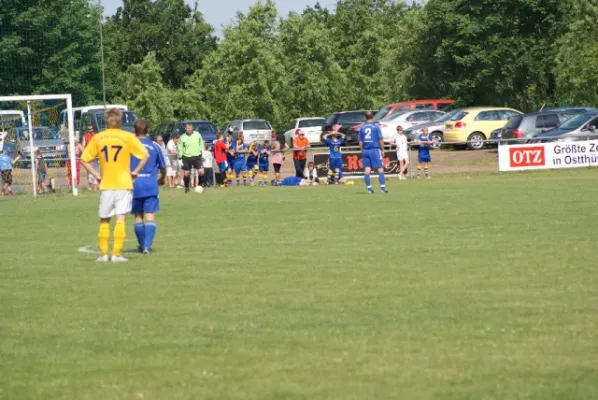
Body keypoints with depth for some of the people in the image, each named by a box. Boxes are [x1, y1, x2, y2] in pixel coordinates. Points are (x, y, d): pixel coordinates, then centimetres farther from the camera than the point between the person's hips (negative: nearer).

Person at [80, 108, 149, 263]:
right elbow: (145, 155, -8)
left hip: (106, 185, 2)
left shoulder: (98, 138, 3)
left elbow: (84, 160, 2)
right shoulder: (127, 137, -3)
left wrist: (96, 175, 7)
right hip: (123, 184, -2)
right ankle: (117, 254, -8)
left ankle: (103, 254, 13)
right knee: (120, 220, -2)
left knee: (104, 221, 13)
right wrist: (136, 172, 1)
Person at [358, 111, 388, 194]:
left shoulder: (362, 127, 6)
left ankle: (369, 188, 3)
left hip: (365, 150, 4)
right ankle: (382, 187, -4)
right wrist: (382, 150, 5)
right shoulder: (376, 126, -4)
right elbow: (381, 139, -5)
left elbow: (360, 141, 8)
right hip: (375, 149, -4)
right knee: (380, 168, 1)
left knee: (367, 170, 4)